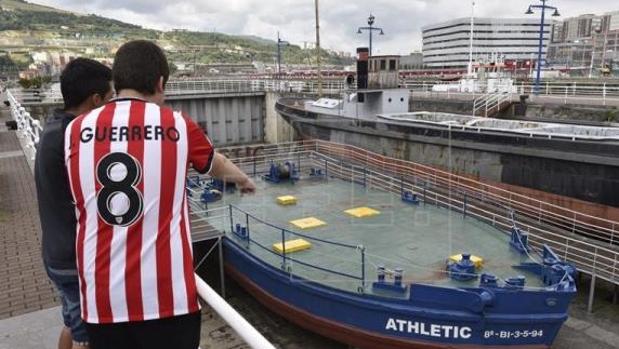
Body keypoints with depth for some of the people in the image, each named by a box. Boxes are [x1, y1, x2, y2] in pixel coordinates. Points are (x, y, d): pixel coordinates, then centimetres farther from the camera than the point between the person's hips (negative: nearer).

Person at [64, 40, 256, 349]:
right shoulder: (177, 126, -4)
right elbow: (217, 165, 17)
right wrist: (243, 179, 39)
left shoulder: (76, 131, 2)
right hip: (165, 296, -2)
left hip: (101, 299, 3)